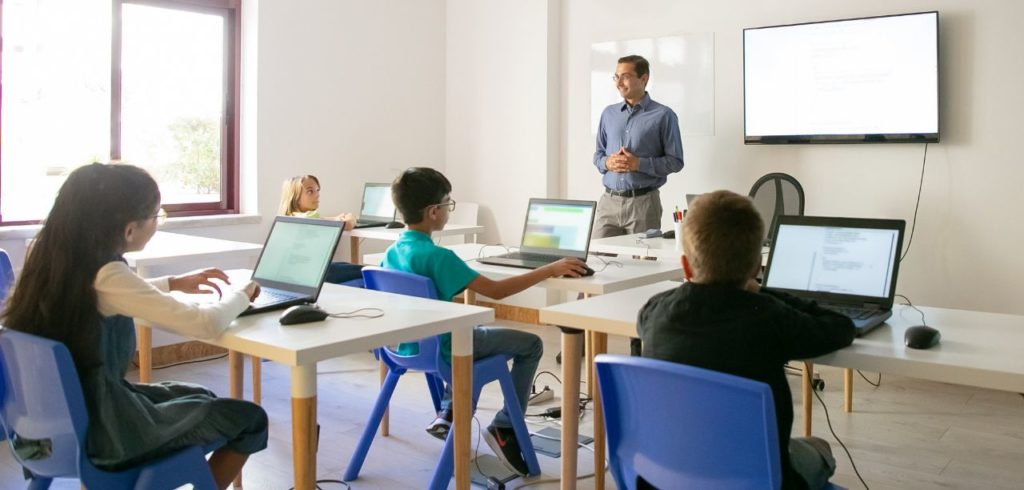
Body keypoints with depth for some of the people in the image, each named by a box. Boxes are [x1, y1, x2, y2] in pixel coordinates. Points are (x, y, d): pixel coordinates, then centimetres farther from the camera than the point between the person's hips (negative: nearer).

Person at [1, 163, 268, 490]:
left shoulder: (58, 258, -1)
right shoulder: (106, 274, -26)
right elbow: (205, 324, -27)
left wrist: (173, 283, 14)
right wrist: (241, 295, -7)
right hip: (98, 430, -9)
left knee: (202, 398, 26)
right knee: (249, 419, 2)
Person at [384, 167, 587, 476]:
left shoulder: (392, 252, -2)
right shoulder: (438, 257, -26)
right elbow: (496, 290, -28)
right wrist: (550, 270, -22)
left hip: (409, 346, 8)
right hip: (439, 350, -8)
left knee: (476, 332, 35)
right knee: (531, 344, 4)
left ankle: (447, 414, 27)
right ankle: (504, 428, 3)